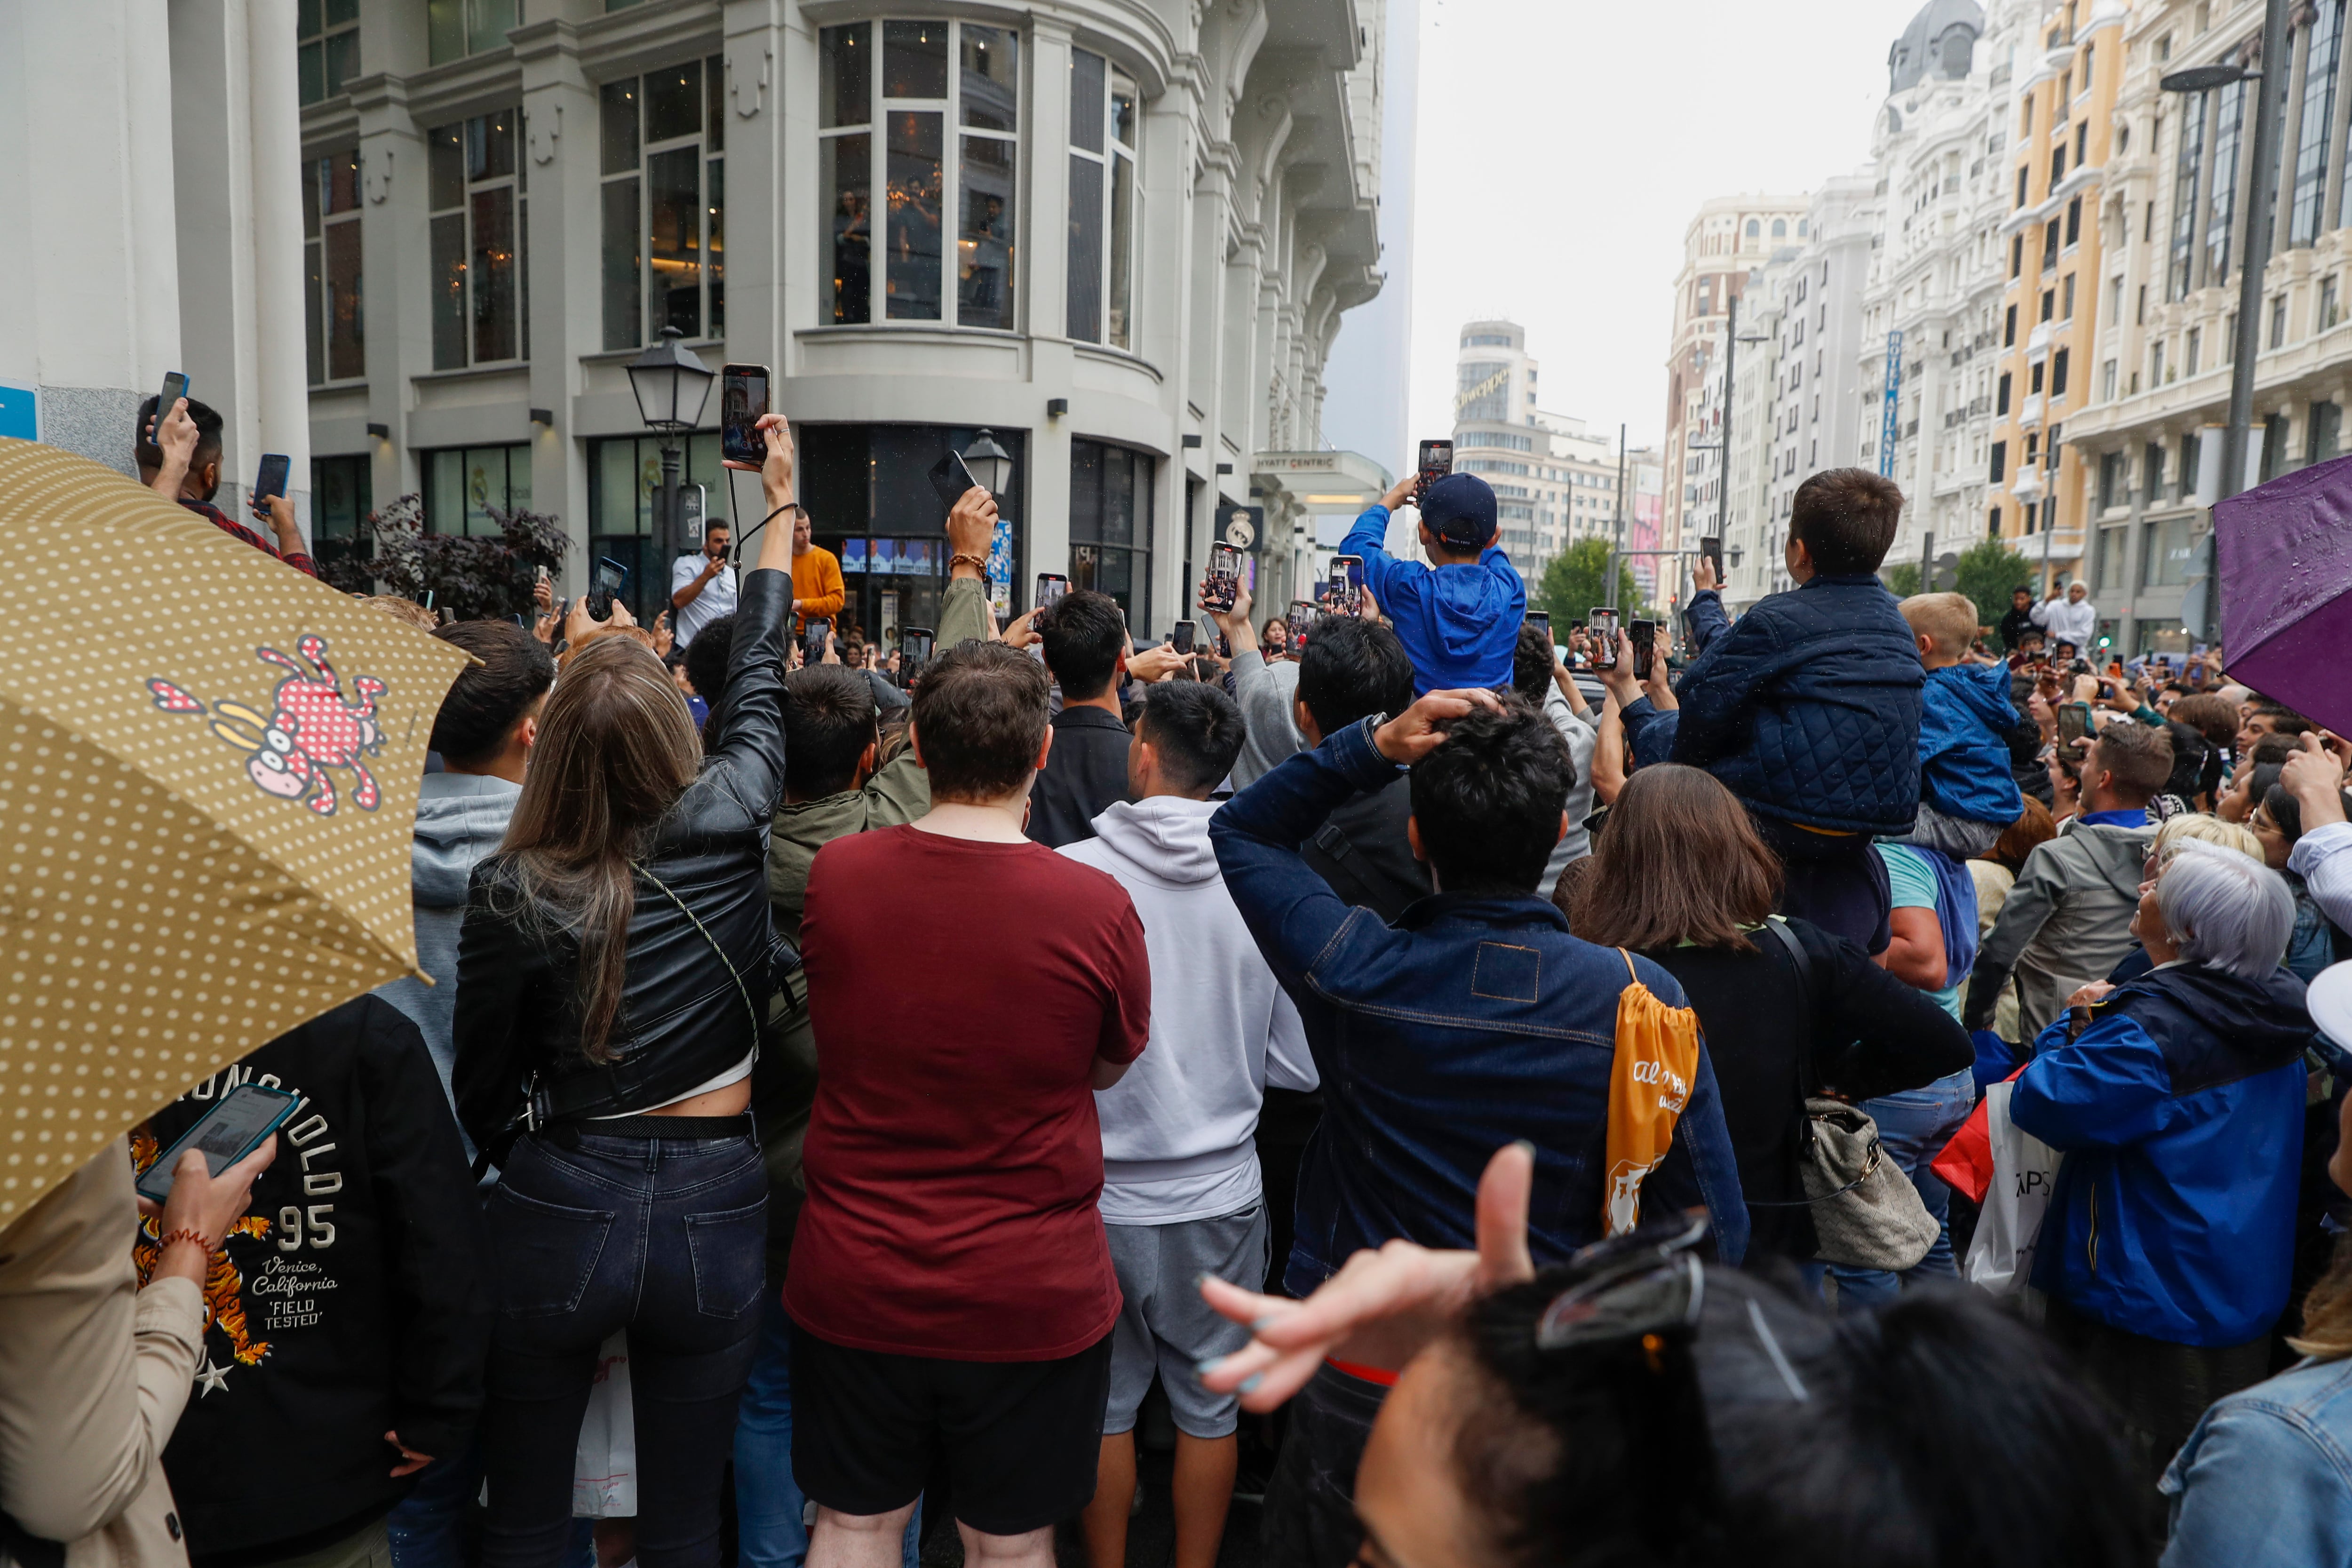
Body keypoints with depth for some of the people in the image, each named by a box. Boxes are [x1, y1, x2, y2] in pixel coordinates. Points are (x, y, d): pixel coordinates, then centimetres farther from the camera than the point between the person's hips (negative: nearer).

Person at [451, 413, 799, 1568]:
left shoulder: (511, 895, -12)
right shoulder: (725, 826, -11)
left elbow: (483, 1088, 1)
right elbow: (756, 675, 6)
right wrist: (782, 501, 21)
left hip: (559, 1210, 0)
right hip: (714, 1205, 1)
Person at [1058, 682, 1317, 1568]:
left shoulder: (1069, 874, -17)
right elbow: (1298, 1064, -4)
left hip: (1101, 1196, -1)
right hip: (1222, 1192, 1)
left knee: (1105, 1404, 18)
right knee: (1209, 1405, 19)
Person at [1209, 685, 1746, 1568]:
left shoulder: (1353, 974, -18)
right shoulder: (1643, 1002, -18)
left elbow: (1239, 833, 0)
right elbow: (1711, 1230, -11)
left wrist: (1374, 744, -12)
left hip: (1358, 1389, 0)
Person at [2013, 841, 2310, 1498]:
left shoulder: (2154, 1024, -27)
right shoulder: (2275, 1014, 0)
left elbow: (2043, 1103, -26)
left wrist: (2077, 1024, -12)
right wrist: (2107, 1019, 7)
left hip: (2148, 1304, -8)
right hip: (2249, 1295, 8)